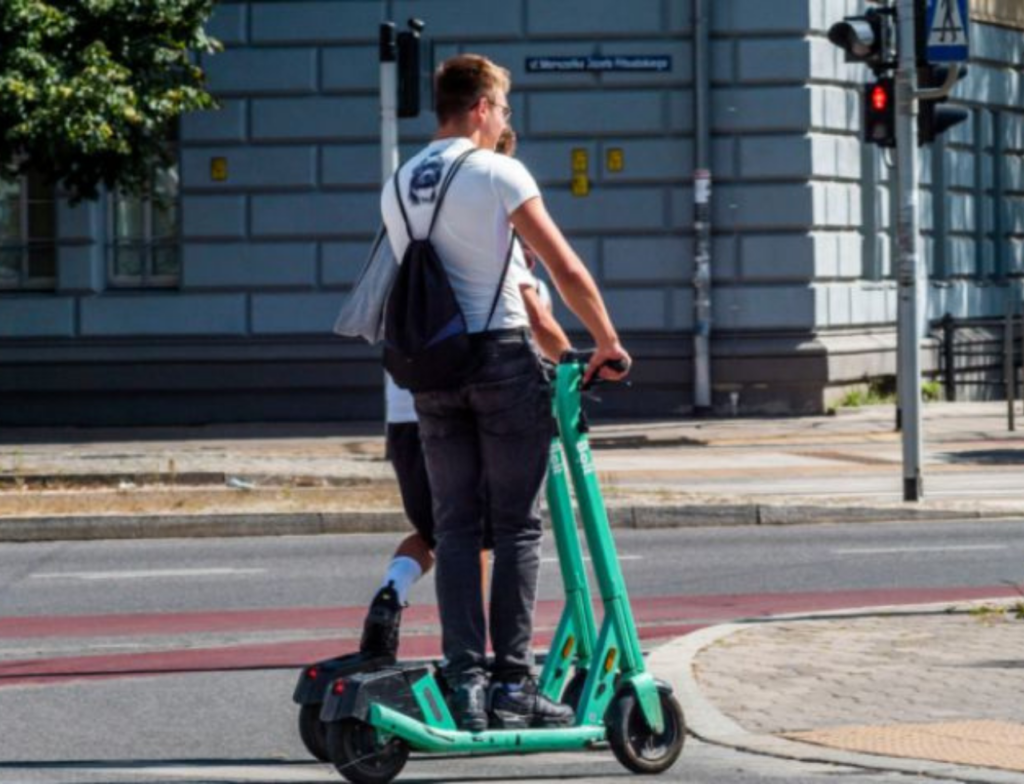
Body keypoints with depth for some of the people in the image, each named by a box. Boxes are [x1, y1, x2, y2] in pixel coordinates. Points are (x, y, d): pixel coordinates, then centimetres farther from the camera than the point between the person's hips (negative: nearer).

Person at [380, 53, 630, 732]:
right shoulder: (498, 174, -8)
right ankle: (513, 684, -1)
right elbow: (567, 271, -11)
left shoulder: (398, 187, 11)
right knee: (516, 525, 1)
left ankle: (465, 682, 1)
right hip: (502, 355, -5)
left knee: (455, 526, 7)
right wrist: (608, 344, 1)